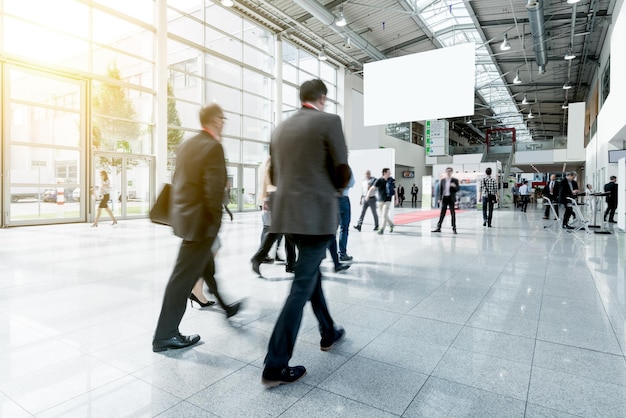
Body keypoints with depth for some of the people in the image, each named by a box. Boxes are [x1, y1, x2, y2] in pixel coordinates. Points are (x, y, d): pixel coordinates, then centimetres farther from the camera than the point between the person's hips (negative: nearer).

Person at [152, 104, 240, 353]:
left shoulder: (186, 145, 10)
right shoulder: (213, 147, -15)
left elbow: (178, 181, 12)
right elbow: (213, 190, -22)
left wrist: (176, 213, 18)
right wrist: (216, 223, -13)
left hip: (184, 215, 9)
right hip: (199, 220, -9)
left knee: (207, 267, 23)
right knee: (184, 276, 0)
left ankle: (224, 305, 43)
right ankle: (164, 336, 12)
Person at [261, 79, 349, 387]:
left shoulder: (280, 129, 12)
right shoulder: (329, 121, -6)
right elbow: (343, 174, -7)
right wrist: (333, 186, 14)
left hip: (289, 213, 7)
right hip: (317, 215, -7)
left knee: (312, 273, 22)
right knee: (302, 286, -2)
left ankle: (328, 333, 39)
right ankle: (275, 366, 4)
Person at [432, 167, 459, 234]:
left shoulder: (455, 180, 1)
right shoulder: (442, 180, 8)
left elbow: (457, 189, -1)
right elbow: (440, 190, 9)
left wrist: (454, 186, -23)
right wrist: (440, 199, 4)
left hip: (451, 198, -2)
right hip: (444, 198, 2)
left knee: (452, 213, 0)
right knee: (442, 213, 5)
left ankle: (454, 229, 5)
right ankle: (438, 227, 9)